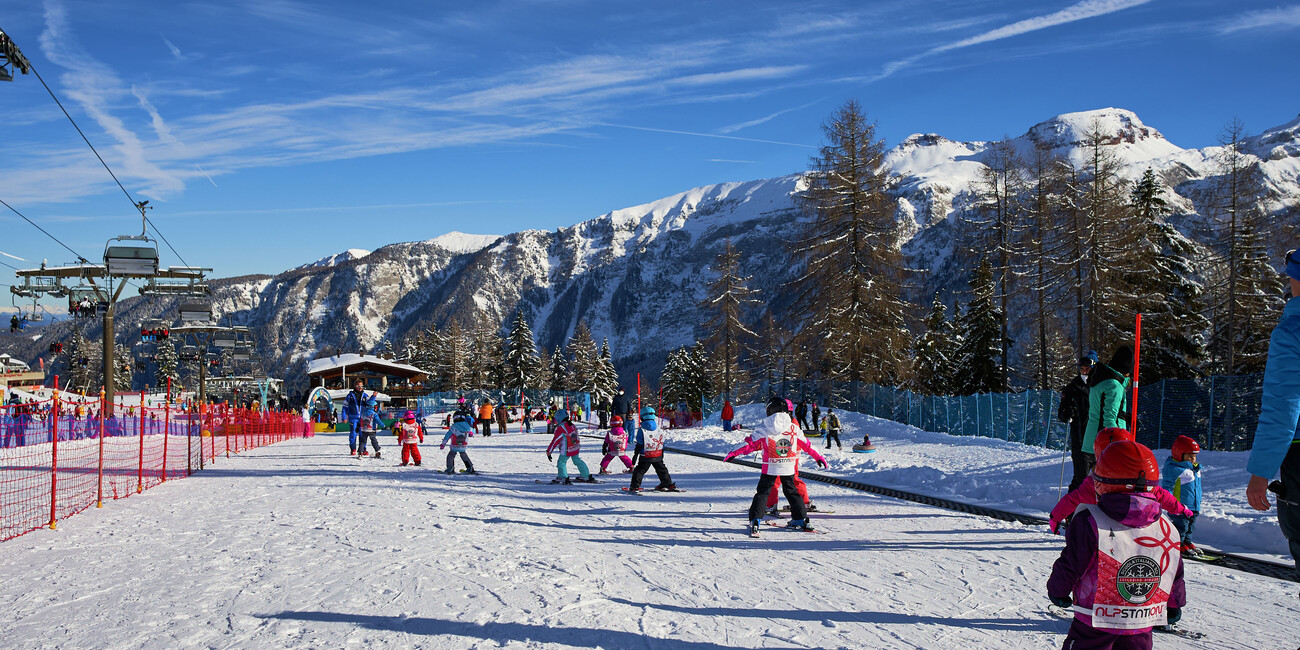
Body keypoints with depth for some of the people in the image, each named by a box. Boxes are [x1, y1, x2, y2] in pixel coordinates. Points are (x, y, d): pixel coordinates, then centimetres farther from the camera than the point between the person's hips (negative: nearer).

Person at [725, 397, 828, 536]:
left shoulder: (764, 428, -7)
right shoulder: (794, 428, 0)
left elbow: (750, 443, -8)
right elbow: (806, 445, 8)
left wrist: (734, 452, -1)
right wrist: (818, 457, 20)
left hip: (770, 467, -2)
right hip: (788, 468, 2)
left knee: (762, 493, 5)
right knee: (791, 492, 20)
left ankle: (755, 520, -5)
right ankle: (801, 519, 22)